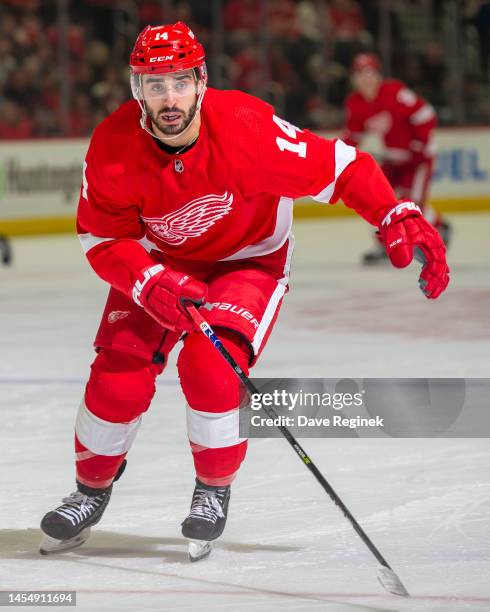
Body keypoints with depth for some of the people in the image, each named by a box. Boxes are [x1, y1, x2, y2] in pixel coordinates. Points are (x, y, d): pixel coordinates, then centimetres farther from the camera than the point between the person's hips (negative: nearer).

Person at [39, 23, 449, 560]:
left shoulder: (246, 128, -33)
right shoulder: (113, 148, -23)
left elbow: (338, 168, -26)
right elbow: (103, 239, -14)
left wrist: (399, 217, -37)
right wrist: (152, 284, -32)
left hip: (250, 262, -3)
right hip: (158, 262, 3)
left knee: (210, 364, -24)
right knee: (120, 370, -10)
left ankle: (214, 489, 3)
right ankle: (91, 490, 17)